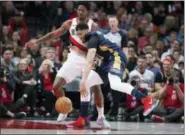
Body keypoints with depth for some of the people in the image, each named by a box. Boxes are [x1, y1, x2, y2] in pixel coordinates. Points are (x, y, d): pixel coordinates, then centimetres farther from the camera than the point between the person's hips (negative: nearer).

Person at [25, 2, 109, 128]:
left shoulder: (93, 26, -10)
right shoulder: (70, 23, -1)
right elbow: (54, 34, 8)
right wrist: (37, 42, 3)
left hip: (89, 59, -3)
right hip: (74, 58, 3)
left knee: (96, 88, -9)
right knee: (56, 85, -7)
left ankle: (101, 117, 7)